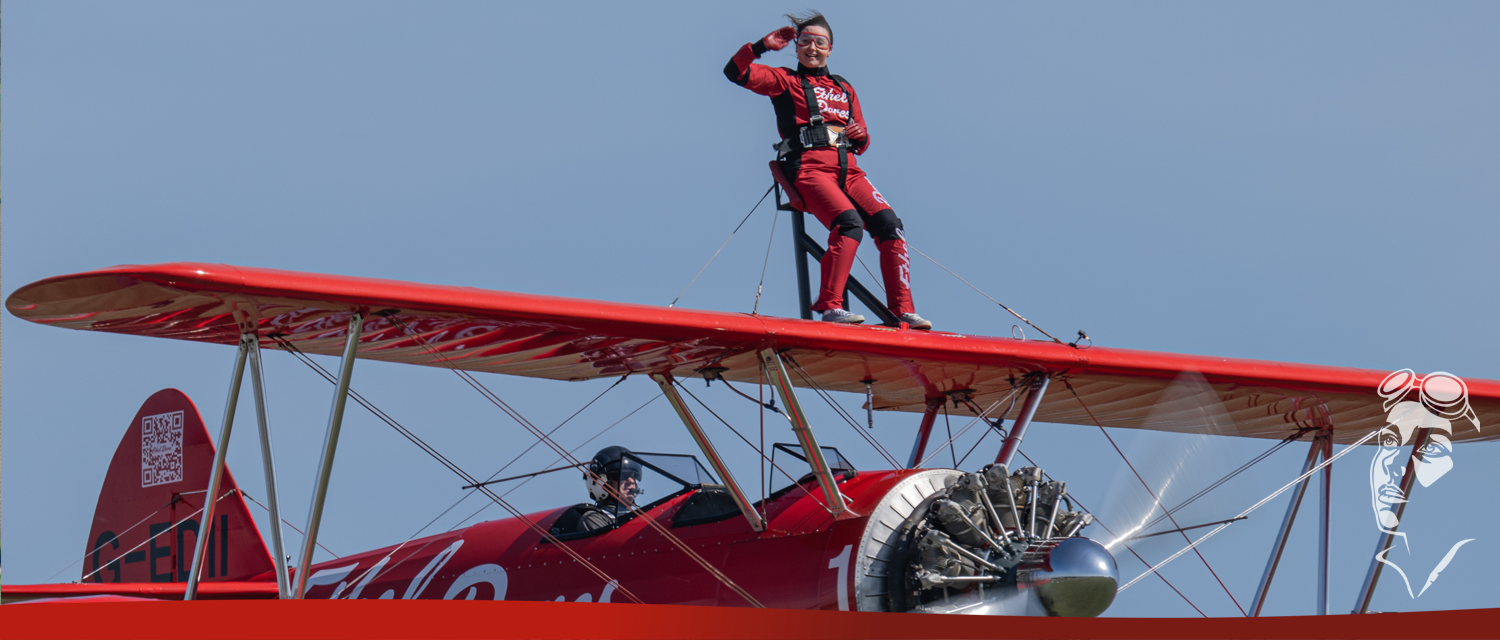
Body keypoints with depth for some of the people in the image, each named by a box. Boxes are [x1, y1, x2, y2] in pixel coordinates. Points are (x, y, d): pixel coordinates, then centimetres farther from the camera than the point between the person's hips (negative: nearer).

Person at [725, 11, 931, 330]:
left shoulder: (845, 91, 28)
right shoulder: (785, 81, 16)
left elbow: (861, 145, 30)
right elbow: (736, 71, 6)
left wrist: (861, 136, 7)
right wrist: (763, 45, -2)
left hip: (848, 169, 5)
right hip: (808, 168, -5)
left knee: (888, 223, -19)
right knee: (849, 221, -32)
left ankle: (903, 309, -20)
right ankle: (830, 305, -32)